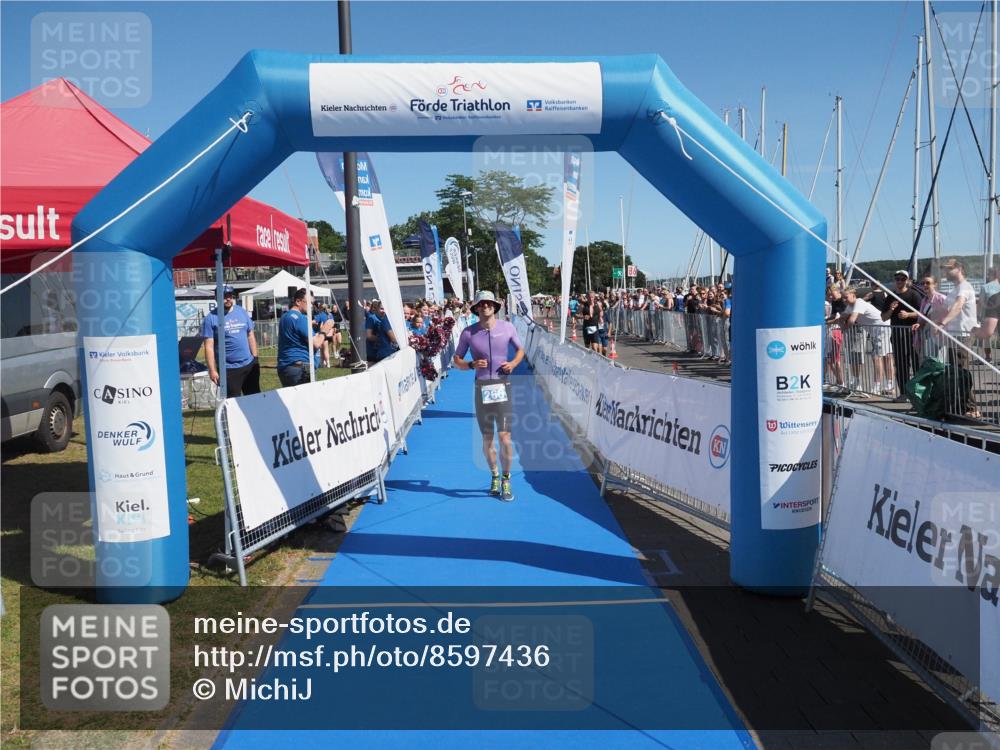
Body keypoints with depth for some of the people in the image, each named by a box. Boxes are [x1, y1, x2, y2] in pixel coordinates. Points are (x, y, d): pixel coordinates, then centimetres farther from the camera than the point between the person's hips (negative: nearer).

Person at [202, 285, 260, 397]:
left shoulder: (242, 312, 6)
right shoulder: (211, 318, -7)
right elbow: (209, 347, -9)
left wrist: (255, 358, 8)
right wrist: (212, 370, -13)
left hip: (249, 364, 4)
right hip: (228, 369, -4)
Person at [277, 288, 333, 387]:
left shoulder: (285, 317, 18)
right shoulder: (300, 318, -12)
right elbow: (315, 344, -14)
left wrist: (324, 335, 18)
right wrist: (323, 331, 3)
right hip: (299, 367, -10)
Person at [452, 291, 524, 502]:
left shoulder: (507, 327, 2)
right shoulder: (469, 332, 1)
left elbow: (520, 349, 15)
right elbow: (457, 360, 8)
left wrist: (513, 363, -4)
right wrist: (471, 365, -12)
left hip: (503, 386, -1)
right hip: (481, 388, 1)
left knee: (505, 437, -7)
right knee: (487, 439, 8)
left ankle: (506, 481, 9)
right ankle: (494, 476, 29)